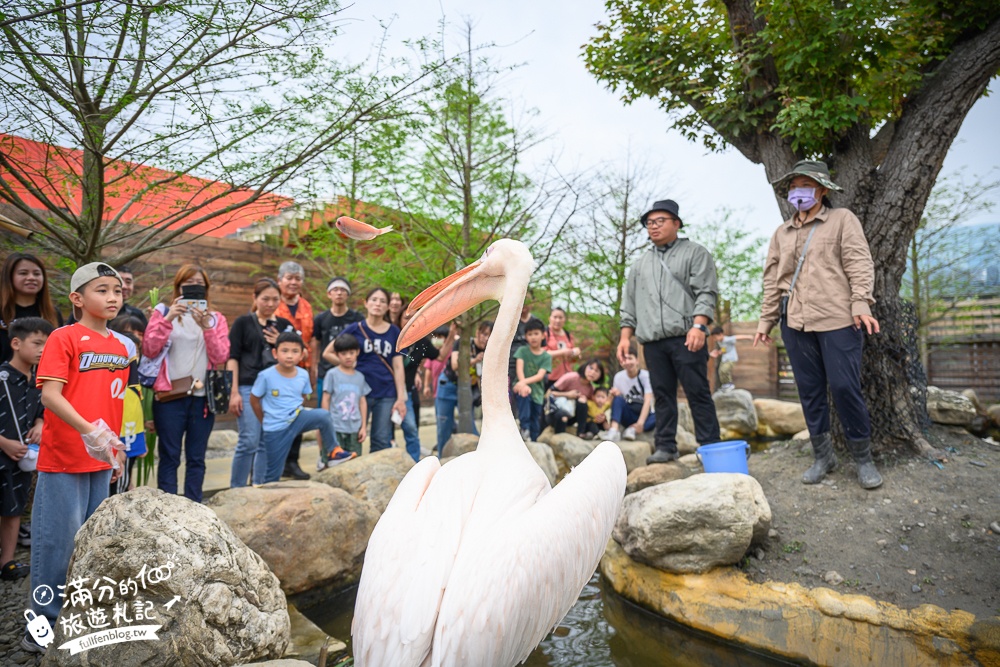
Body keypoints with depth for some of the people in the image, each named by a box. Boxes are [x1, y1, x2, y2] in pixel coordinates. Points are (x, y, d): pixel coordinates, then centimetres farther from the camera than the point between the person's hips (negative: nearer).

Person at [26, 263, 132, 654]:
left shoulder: (123, 346, 8)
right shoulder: (64, 338, -10)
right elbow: (50, 395, -18)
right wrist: (88, 430, -29)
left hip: (100, 460, 6)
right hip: (62, 460, -6)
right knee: (58, 542, 1)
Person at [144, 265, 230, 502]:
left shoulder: (216, 319, 10)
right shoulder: (164, 312, 6)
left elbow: (220, 357, -3)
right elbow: (148, 350, -6)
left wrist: (206, 327, -14)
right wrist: (168, 319, -15)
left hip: (203, 396, 2)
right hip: (170, 395, -2)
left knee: (196, 457, 8)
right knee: (169, 456, 1)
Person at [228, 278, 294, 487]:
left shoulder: (285, 326, 14)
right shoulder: (243, 322, 5)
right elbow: (232, 358, 1)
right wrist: (234, 392, -7)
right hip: (249, 388, -3)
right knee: (249, 442, -10)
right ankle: (236, 489, 4)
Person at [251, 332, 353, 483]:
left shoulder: (303, 375, -6)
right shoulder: (266, 376, -16)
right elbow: (254, 400, -3)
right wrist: (267, 421, 4)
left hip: (297, 418, 3)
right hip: (276, 429, -2)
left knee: (323, 415, -25)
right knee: (273, 473, 5)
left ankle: (332, 452, -9)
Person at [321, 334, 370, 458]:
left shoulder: (360, 377, 7)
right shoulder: (332, 374, -3)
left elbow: (363, 402, 9)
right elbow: (326, 400, -1)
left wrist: (364, 426, 7)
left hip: (355, 428, 3)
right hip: (335, 427, -3)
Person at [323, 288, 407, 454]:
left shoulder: (394, 332, 5)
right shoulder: (355, 329, 0)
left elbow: (398, 367, 3)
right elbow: (327, 353, 4)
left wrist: (401, 398, -2)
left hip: (386, 395, 2)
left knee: (382, 442, 7)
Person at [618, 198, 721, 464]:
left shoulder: (695, 253, 7)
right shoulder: (641, 263, 21)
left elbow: (706, 293, -4)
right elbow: (630, 303, 20)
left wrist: (698, 325, -17)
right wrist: (625, 335, 10)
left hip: (686, 338, -4)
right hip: (652, 341, 5)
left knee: (698, 393, -2)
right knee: (662, 395, 7)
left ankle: (710, 446, 5)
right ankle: (666, 447, 13)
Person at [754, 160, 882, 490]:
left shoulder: (842, 219, 6)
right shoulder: (781, 233, 17)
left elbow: (859, 264, -4)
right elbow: (772, 280, 16)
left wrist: (861, 304, -17)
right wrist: (766, 320, 12)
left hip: (838, 320, -4)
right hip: (795, 323, 4)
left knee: (845, 387, -5)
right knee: (809, 391, 7)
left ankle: (863, 458, 13)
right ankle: (823, 455, 19)